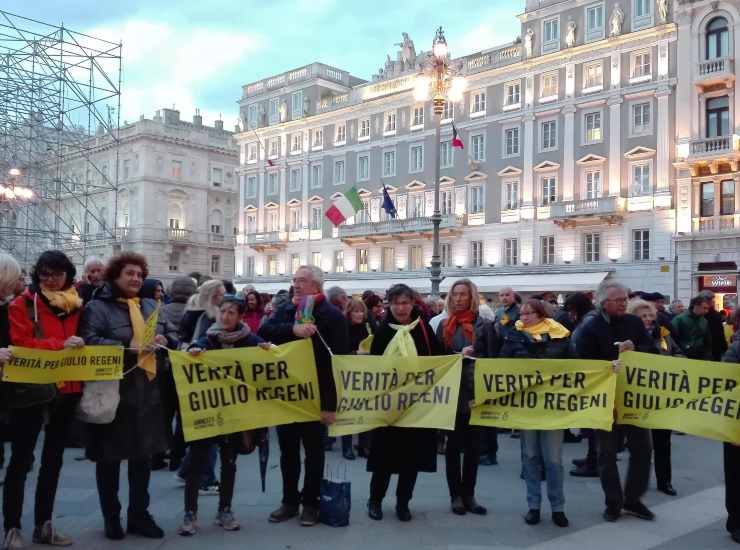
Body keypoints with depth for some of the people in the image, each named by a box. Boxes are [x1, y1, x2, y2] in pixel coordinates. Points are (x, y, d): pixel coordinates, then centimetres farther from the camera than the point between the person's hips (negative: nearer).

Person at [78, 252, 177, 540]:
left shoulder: (151, 306, 14)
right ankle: (111, 517, 22)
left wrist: (164, 340, -7)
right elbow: (89, 341, -18)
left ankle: (139, 515, 24)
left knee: (143, 455, 11)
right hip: (112, 392, -5)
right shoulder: (97, 308, -5)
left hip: (148, 392, 5)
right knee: (110, 457, 6)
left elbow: (172, 333, 16)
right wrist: (126, 348, -26)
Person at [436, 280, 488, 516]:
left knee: (473, 445, 6)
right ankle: (456, 495, 16)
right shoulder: (444, 325, 7)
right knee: (454, 444, 6)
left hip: (476, 392, 0)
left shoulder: (482, 325, 2)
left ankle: (469, 495, 18)